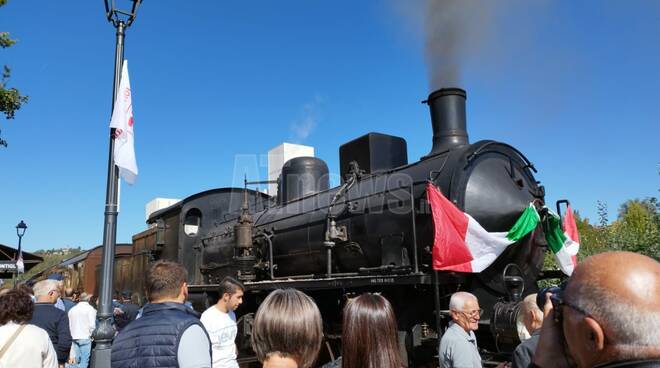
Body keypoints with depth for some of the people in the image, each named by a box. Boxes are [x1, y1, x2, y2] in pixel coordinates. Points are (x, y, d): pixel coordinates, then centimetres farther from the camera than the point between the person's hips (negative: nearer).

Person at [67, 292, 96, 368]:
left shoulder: (72, 309, 10)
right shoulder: (90, 309, -7)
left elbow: (69, 325, 11)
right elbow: (92, 325, -13)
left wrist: (72, 335, 19)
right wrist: (91, 334, 1)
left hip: (74, 338, 5)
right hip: (85, 338, -5)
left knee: (76, 359, 13)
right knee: (84, 360, -1)